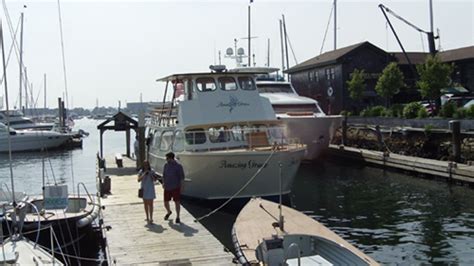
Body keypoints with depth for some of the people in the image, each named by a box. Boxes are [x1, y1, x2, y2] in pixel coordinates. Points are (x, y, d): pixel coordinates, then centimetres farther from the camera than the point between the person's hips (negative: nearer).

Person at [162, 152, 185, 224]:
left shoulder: (178, 166, -10)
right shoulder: (166, 165, 4)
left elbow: (182, 177, -8)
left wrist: (182, 186, -13)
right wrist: (163, 183, 7)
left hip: (176, 187, -4)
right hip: (167, 187, 4)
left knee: (177, 202, -1)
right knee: (165, 202, 9)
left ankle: (177, 217, 12)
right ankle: (168, 212, 39)